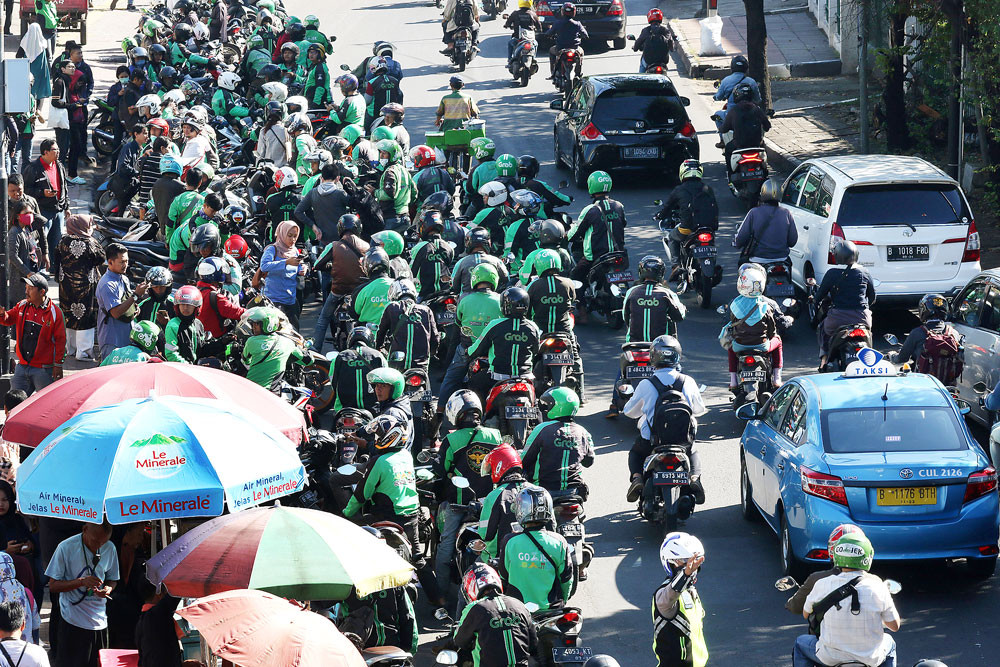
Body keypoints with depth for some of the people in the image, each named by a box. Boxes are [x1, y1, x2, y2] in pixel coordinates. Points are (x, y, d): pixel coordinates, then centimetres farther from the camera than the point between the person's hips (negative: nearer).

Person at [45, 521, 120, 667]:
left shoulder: (109, 549, 2)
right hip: (73, 621, -4)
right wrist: (82, 582, -21)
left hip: (99, 621, 4)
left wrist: (108, 589, -9)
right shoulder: (66, 547, -9)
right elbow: (53, 585, -7)